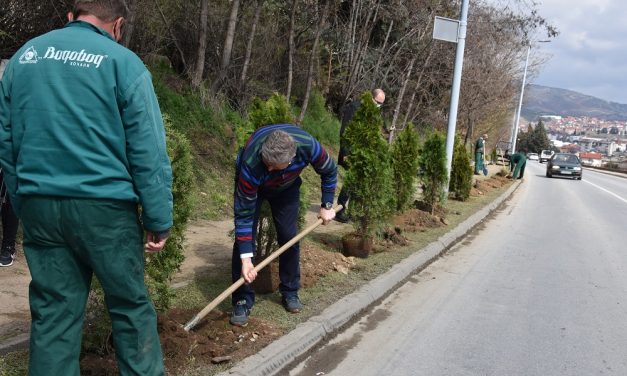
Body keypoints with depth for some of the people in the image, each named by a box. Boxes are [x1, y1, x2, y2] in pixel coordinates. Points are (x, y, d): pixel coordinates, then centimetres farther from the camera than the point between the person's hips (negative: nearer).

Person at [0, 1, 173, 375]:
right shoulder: (122, 62, -6)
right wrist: (159, 220, -6)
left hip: (38, 206, 5)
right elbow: (148, 152, -10)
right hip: (104, 206, -5)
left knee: (53, 311, 13)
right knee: (131, 305, 8)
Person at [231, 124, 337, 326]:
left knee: (289, 237, -3)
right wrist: (246, 258, -33)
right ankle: (242, 301, -1)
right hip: (252, 185, -2)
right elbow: (244, 213, -34)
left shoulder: (308, 145, -38)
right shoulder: (251, 164, -43)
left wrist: (327, 206, -9)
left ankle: (290, 292, 17)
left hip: (286, 187, 3)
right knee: (244, 237, -13)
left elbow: (329, 171, -14)